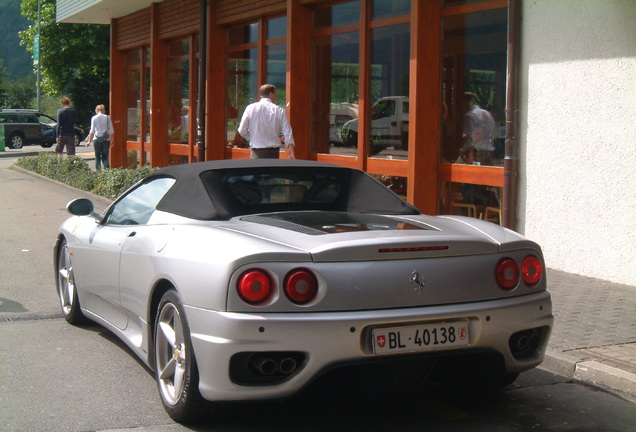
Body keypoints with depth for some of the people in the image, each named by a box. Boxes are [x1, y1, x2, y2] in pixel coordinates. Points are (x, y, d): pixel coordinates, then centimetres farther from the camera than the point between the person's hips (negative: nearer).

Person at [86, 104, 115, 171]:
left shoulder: (94, 118, -1)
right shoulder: (108, 117, 3)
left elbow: (92, 131, -4)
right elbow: (112, 131, 3)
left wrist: (89, 141, 1)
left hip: (97, 139, -2)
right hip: (106, 139, 2)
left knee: (97, 157, 8)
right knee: (105, 157, 5)